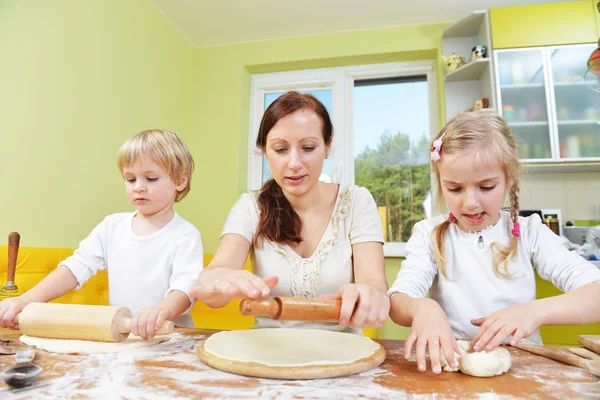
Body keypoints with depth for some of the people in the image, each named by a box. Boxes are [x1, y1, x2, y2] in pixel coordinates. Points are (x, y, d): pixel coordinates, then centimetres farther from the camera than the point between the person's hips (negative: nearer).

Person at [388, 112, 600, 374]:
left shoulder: (530, 234, 0)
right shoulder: (429, 235, -2)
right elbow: (397, 302, -12)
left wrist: (535, 311, -27)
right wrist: (420, 308, -35)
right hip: (451, 366, -1)